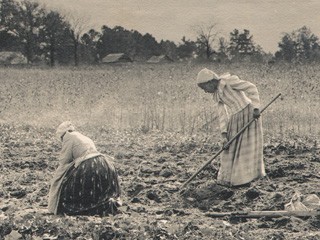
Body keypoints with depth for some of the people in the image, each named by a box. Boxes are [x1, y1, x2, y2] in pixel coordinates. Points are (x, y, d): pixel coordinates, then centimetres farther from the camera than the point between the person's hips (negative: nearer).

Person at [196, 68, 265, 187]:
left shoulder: (228, 81, -15)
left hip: (248, 113, -8)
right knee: (231, 148, 11)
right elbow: (222, 115, 4)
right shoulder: (216, 95, 9)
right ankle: (230, 178, 20)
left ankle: (246, 178, 6)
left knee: (246, 147, -1)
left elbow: (251, 88, -15)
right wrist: (224, 135, -6)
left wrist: (256, 107, -20)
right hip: (235, 119, 8)